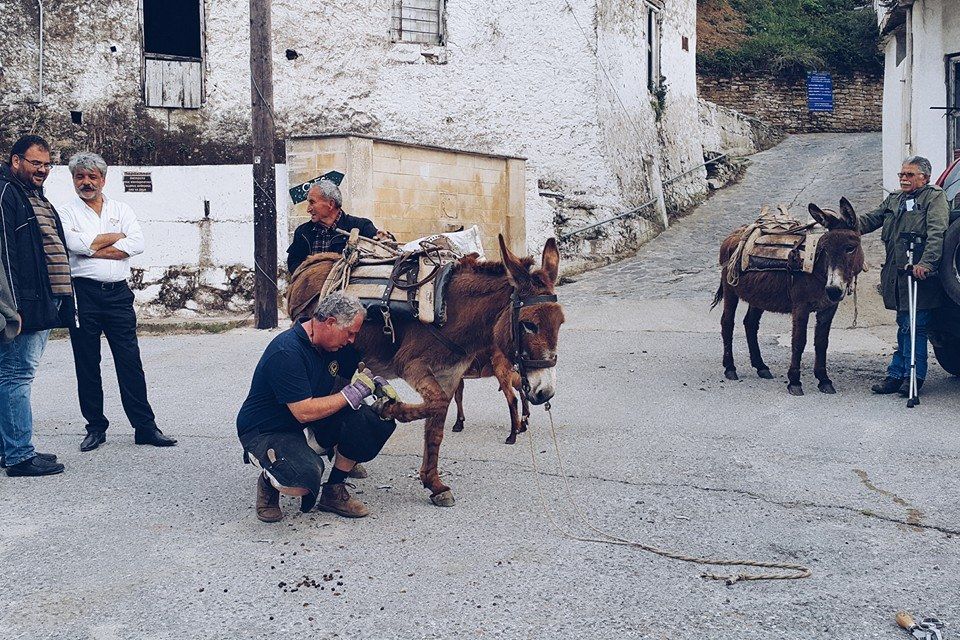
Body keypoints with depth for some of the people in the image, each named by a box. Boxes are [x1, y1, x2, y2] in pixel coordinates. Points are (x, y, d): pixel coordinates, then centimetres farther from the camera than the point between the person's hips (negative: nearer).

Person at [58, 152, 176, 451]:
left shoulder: (121, 210, 13)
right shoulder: (67, 212, 6)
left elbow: (137, 244, -5)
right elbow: (74, 243, -14)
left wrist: (92, 249, -9)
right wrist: (114, 237, -3)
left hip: (118, 294, 1)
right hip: (83, 294, -1)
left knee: (130, 362, 0)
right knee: (87, 364, 5)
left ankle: (145, 426, 4)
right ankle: (96, 427, 16)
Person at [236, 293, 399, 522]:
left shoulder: (333, 344, -1)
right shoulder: (286, 353, -27)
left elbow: (359, 372, 18)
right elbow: (304, 412, -31)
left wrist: (376, 383, -5)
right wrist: (353, 393, -24)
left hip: (310, 428, 8)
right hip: (265, 433, -8)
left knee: (371, 421, -14)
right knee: (306, 477, -38)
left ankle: (334, 491, 3)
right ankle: (269, 483, -1)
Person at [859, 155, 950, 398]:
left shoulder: (934, 198, -3)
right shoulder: (894, 200, 18)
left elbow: (936, 234, -15)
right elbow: (871, 219, 14)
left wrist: (926, 263, -28)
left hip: (920, 275, -6)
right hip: (896, 274, 7)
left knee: (914, 327, -5)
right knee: (904, 326, 12)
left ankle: (913, 376, 2)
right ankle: (897, 375, 16)